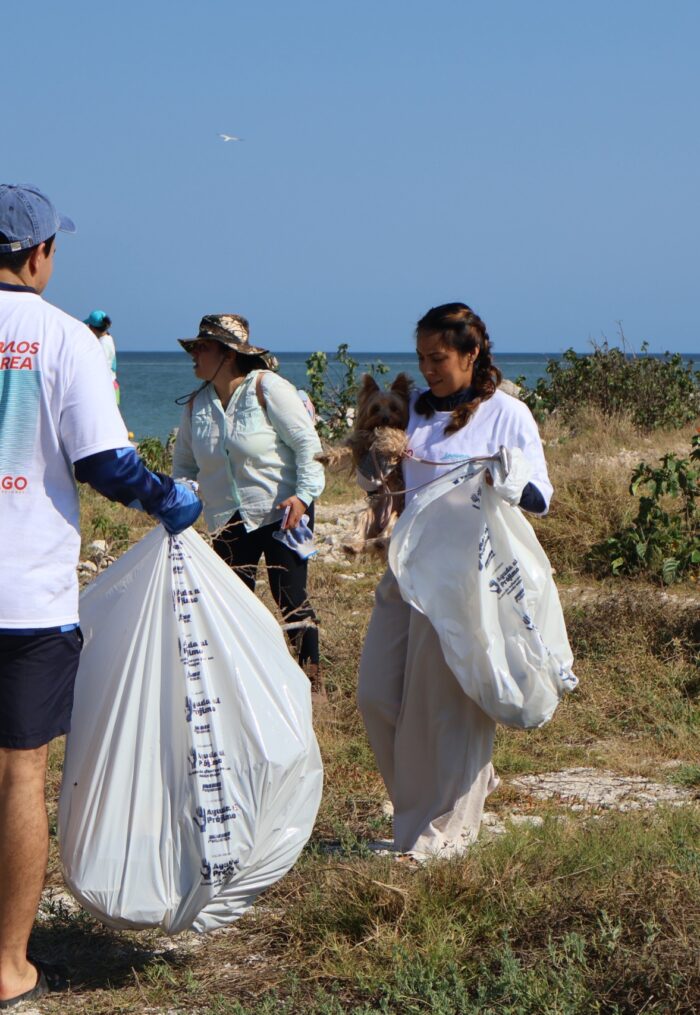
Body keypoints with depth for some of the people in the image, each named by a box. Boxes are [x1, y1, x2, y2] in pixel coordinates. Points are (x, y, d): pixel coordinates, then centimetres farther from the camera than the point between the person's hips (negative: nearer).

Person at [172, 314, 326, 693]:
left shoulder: (267, 388, -10)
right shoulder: (197, 405, 7)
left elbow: (307, 442, -11)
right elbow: (184, 463, 17)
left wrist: (303, 494, -19)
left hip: (282, 512, -5)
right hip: (231, 519, 5)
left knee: (290, 598, -5)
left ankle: (312, 681, 7)